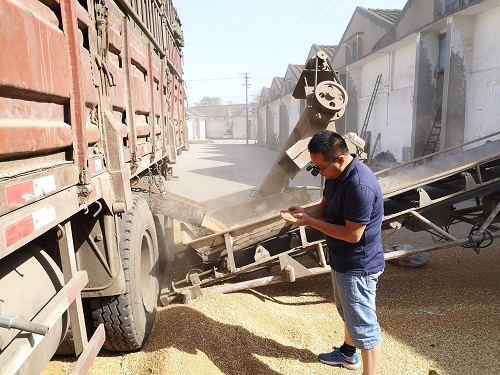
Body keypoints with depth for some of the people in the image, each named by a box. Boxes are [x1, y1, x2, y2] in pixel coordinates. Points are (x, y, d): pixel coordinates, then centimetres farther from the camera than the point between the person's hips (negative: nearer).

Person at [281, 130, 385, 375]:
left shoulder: (360, 186, -32)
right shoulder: (335, 175, -1)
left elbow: (353, 234, -29)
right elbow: (325, 206, 11)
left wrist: (310, 222, -25)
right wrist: (305, 212, -10)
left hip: (358, 267, -10)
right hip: (341, 260, 10)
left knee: (363, 325, 5)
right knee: (348, 313, 29)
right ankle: (348, 354, 52)